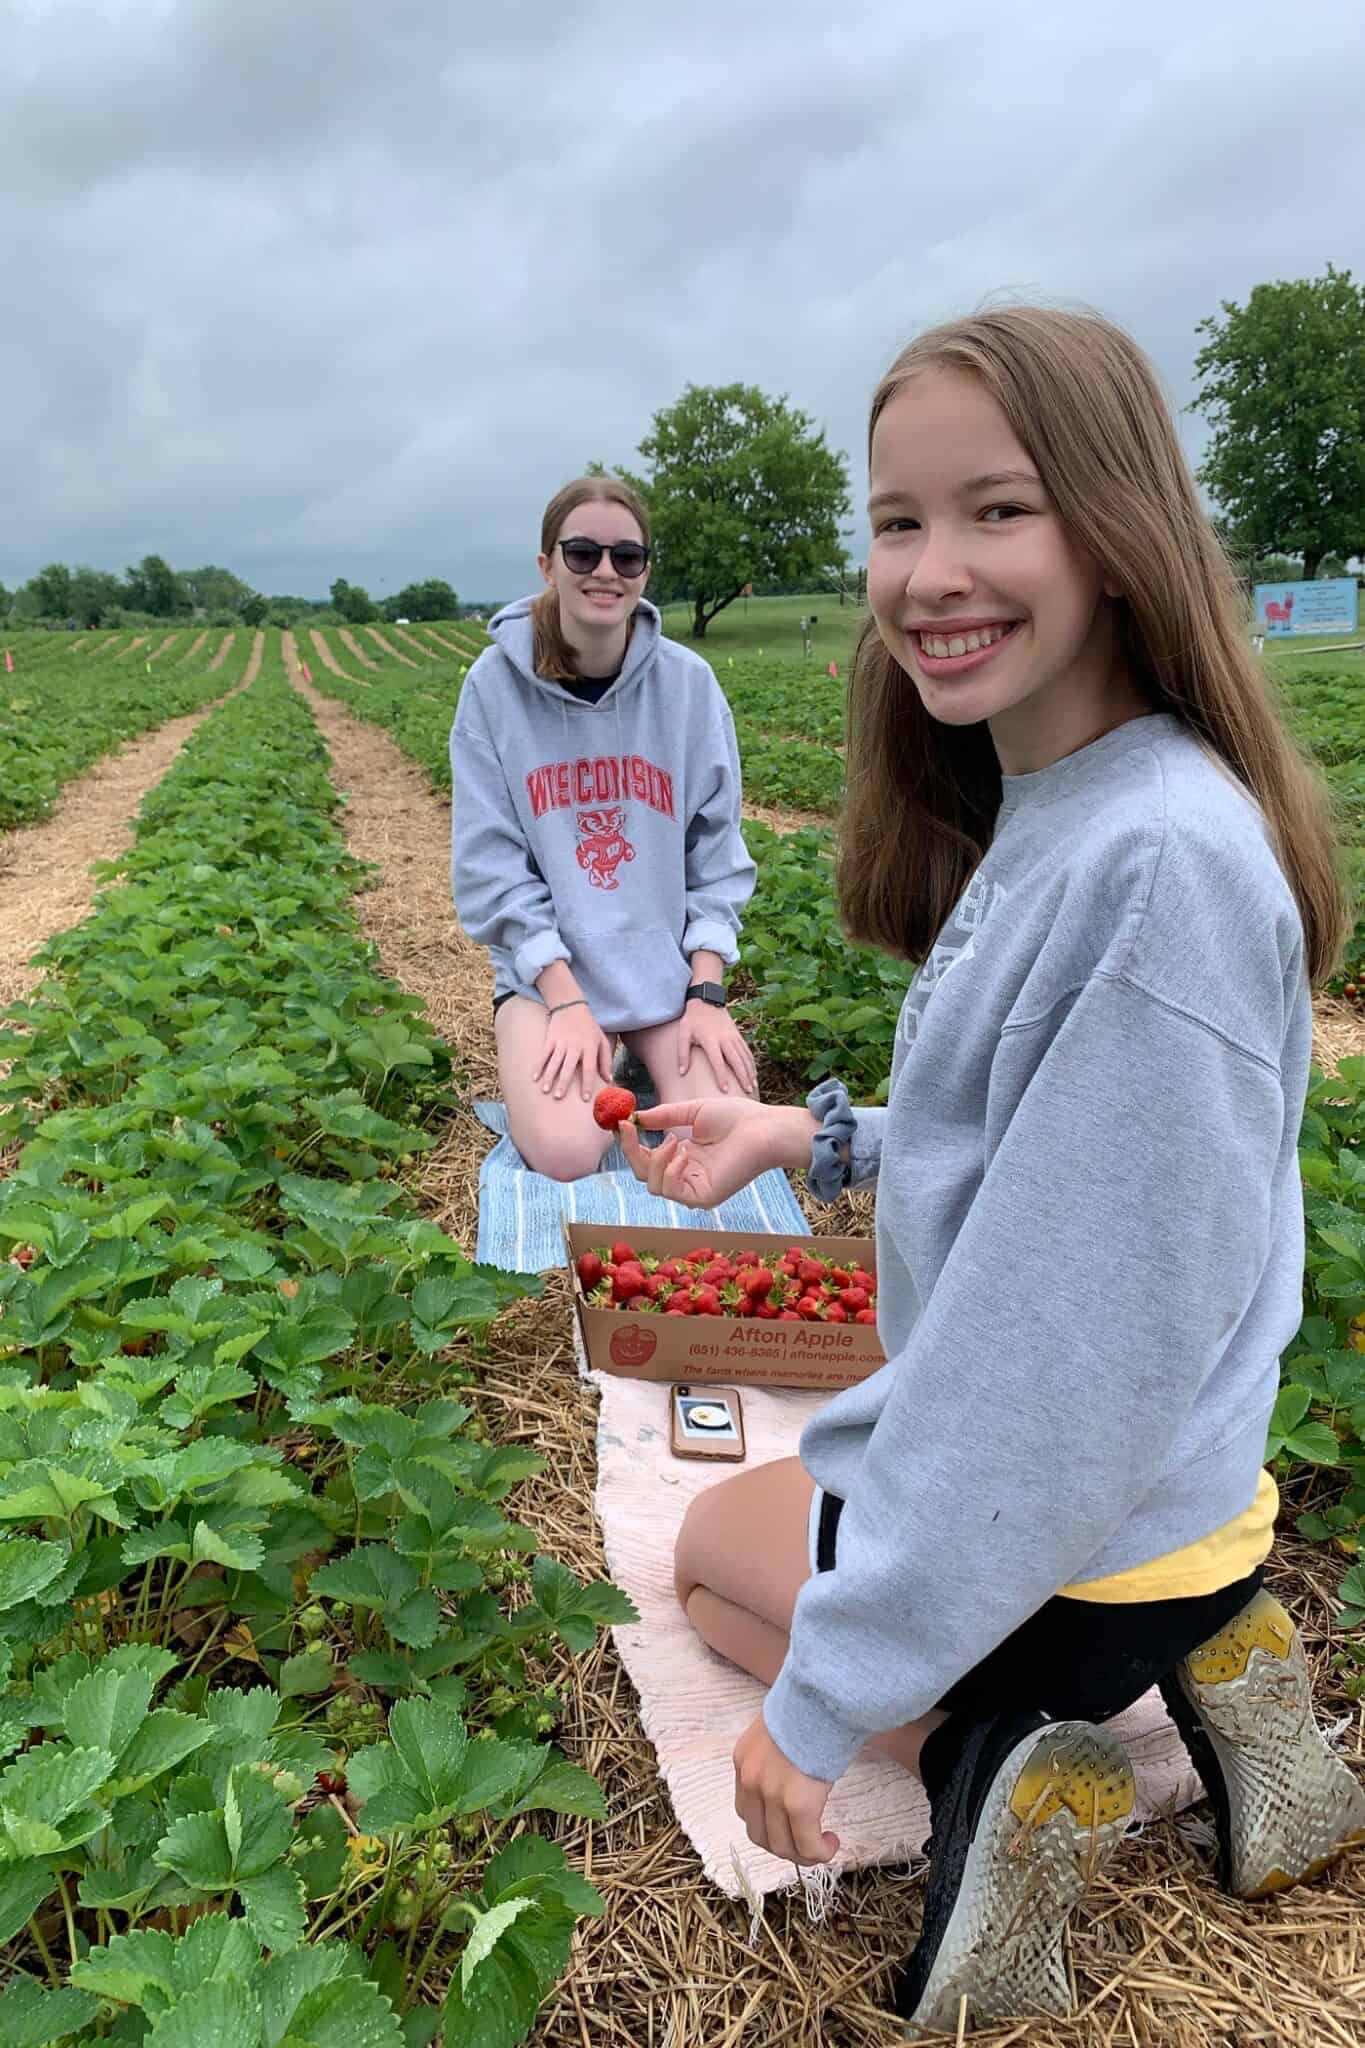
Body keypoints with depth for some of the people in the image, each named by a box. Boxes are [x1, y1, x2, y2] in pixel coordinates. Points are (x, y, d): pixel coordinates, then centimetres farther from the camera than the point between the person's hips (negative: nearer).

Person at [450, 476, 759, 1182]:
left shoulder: (688, 683, -3)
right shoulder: (496, 683, -7)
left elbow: (717, 850, 1)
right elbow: (492, 866, -7)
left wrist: (706, 991, -10)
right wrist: (566, 1000, -17)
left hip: (670, 966, 2)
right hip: (547, 965, -1)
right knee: (565, 1154, -25)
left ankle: (653, 1074, 13)